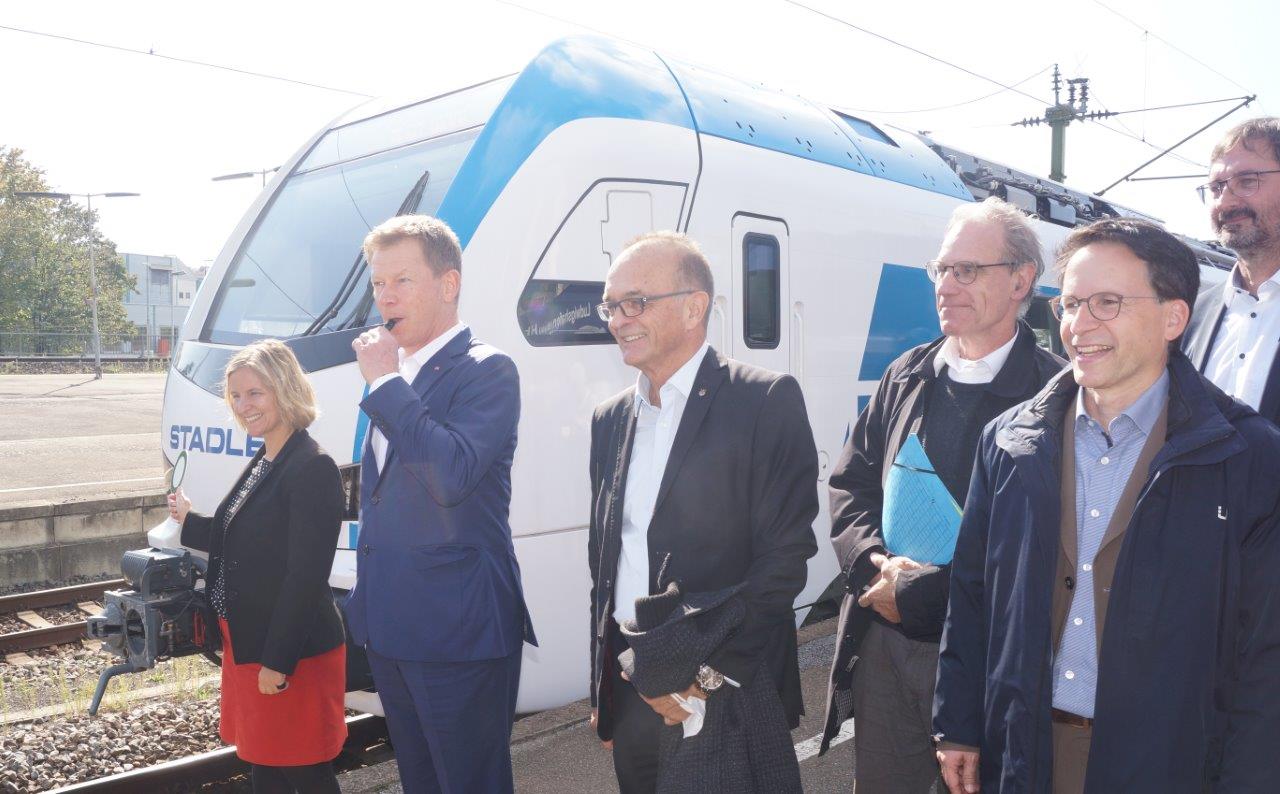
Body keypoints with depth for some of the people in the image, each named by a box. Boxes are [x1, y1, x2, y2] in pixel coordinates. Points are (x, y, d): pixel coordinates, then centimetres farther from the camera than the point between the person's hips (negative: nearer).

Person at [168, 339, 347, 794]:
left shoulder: (313, 468, -19)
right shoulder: (262, 464, 10)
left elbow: (306, 576, -22)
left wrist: (277, 661, -21)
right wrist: (189, 523, 19)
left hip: (292, 654, -9)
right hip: (247, 645, 9)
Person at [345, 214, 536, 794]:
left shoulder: (486, 370, -13)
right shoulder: (396, 375, 13)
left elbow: (452, 475, -28)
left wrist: (385, 382, -20)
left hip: (460, 632, -8)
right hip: (392, 630, 8)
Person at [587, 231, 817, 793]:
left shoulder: (767, 401, -10)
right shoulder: (610, 418, 9)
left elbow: (785, 556, -14)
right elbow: (603, 560, 13)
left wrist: (706, 677, -15)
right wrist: (602, 691, 13)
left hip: (732, 699, -5)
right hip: (630, 693, 5)